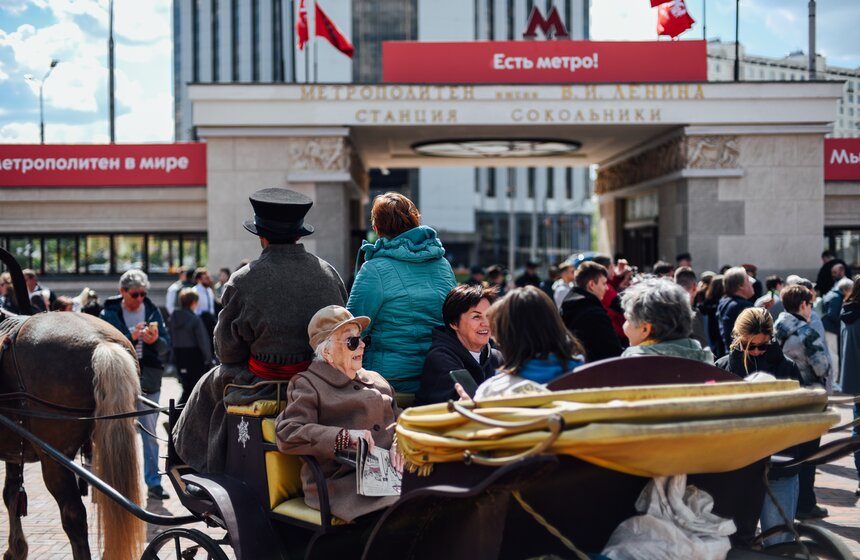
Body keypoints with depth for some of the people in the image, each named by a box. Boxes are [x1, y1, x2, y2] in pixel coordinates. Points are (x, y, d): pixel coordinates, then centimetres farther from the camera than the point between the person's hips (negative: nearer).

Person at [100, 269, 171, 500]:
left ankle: (153, 482, 12)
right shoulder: (109, 314, -3)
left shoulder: (152, 311, 5)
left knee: (150, 433, 6)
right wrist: (131, 337, -23)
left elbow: (166, 346, 3)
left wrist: (155, 340, -18)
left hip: (149, 381, 2)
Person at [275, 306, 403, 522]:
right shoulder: (307, 384, 7)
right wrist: (345, 437, -17)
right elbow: (287, 434, -8)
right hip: (341, 483, -6)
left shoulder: (376, 380, 27)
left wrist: (400, 443, -1)